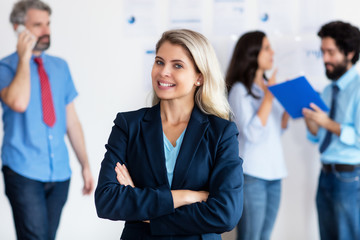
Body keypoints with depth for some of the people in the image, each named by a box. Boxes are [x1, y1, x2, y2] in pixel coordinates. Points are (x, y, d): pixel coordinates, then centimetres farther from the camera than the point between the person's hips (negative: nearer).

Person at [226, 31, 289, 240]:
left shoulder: (268, 87, 15)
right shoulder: (240, 90, -8)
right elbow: (252, 133, -17)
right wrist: (268, 97, -15)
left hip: (274, 173, 7)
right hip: (251, 175, -7)